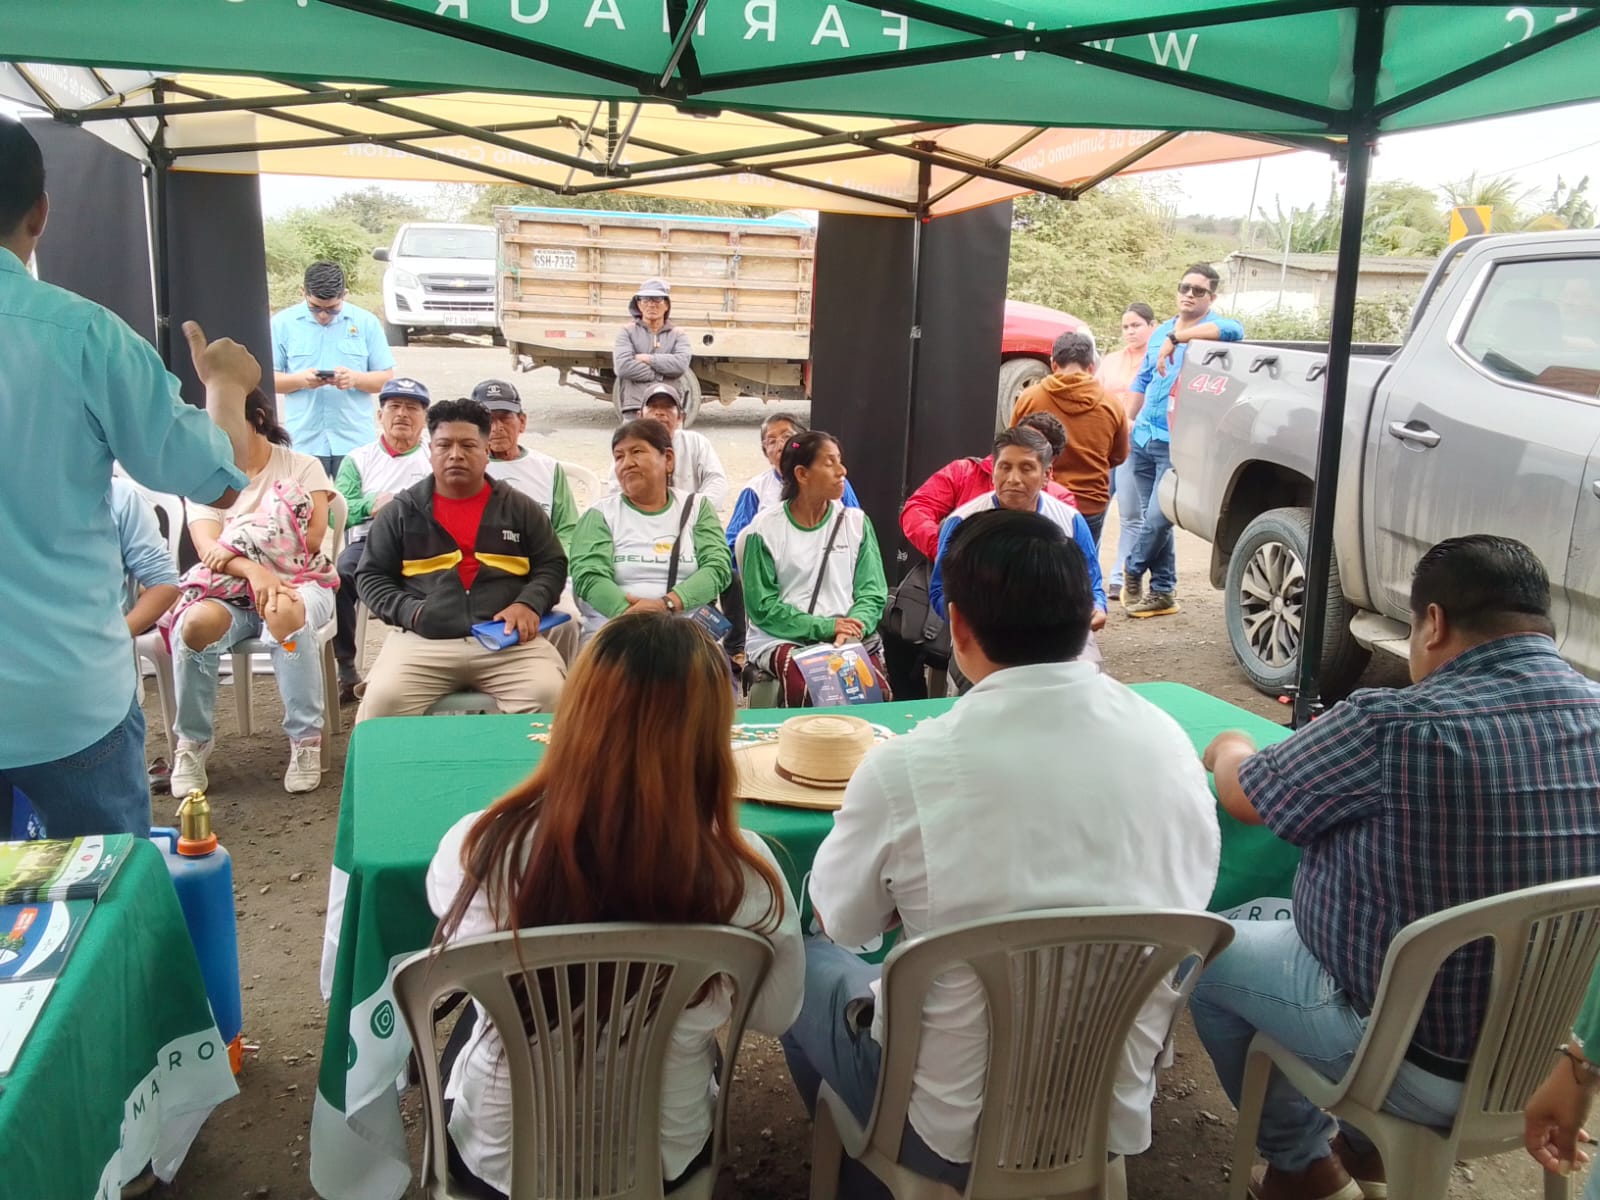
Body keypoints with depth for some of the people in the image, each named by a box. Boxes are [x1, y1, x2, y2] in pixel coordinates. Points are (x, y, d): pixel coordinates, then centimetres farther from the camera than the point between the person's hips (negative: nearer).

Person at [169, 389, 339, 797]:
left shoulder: (303, 467, 6)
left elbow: (313, 537, -9)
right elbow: (207, 548, -6)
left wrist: (236, 546, -16)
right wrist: (253, 569, -28)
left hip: (298, 581, -2)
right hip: (230, 588, 2)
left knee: (286, 615, -38)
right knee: (195, 623, -32)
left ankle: (306, 739, -26)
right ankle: (192, 741, -11)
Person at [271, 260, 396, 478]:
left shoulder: (366, 322, 4)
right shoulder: (283, 323, 3)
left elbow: (386, 378, 5)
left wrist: (355, 379, -15)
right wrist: (300, 380, -15)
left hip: (355, 442, 0)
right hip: (303, 442, 0)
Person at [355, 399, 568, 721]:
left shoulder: (520, 508, 12)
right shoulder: (401, 511, 12)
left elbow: (552, 565, 12)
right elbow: (371, 576, 14)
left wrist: (529, 604, -8)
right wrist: (407, 610, -5)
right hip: (424, 641, 0)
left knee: (549, 696, -26)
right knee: (383, 701, -25)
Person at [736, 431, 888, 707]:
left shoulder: (856, 522, 8)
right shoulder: (765, 529, -1)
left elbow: (872, 593, 5)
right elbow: (762, 606, -4)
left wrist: (852, 628, -17)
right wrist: (826, 627, -15)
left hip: (851, 637, 2)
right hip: (783, 640, -2)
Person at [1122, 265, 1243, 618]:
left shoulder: (1211, 330, -4)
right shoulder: (1161, 331, 17)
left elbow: (1234, 330, -30)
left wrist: (1177, 338, -34)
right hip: (1144, 438, 7)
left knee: (1157, 518, -12)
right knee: (1153, 518, 10)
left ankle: (1133, 570, 14)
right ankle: (1163, 592, 19)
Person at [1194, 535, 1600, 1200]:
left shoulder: (1398, 726, -28)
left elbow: (1243, 795, -10)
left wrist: (1229, 748, 13)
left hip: (1419, 1063, -7)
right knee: (1269, 919, 26)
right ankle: (1367, 1143, 38)